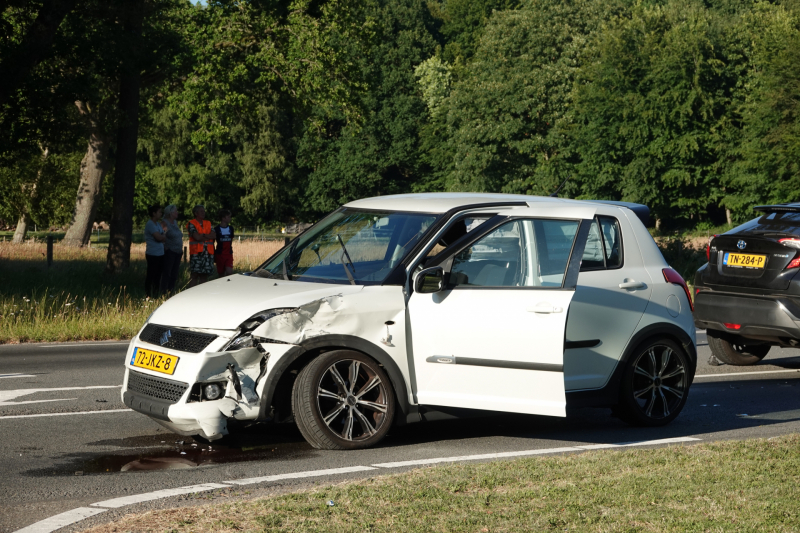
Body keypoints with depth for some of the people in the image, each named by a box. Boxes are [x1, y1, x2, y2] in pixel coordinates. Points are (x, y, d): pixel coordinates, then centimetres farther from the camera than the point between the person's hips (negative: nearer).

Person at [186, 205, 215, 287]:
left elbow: (213, 236, 2)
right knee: (194, 275, -5)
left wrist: (202, 235, -10)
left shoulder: (208, 223, 18)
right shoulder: (191, 224, 1)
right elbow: (196, 237, -13)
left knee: (204, 275, 5)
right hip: (196, 252, -5)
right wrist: (207, 236, 1)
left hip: (208, 252, 5)